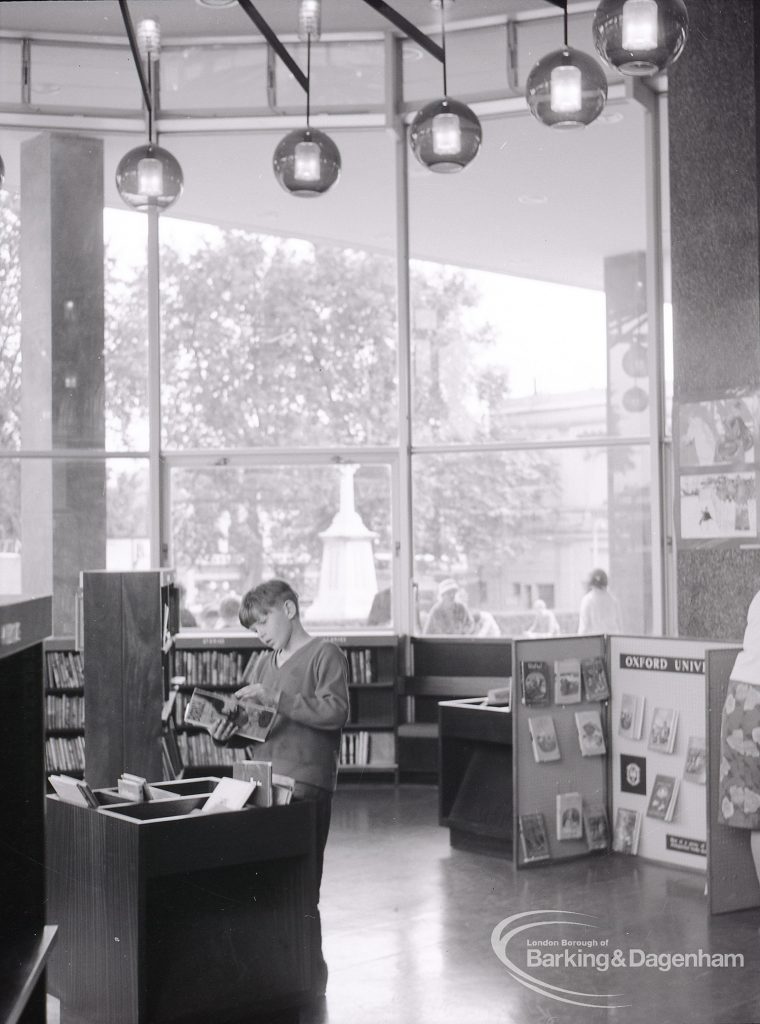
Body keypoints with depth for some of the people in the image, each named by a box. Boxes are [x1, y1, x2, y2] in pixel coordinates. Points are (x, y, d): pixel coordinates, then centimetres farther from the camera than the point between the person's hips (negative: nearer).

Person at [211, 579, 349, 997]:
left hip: (306, 786, -6)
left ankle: (311, 972, 3)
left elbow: (335, 712, -16)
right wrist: (227, 732, 1)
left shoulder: (324, 655, -2)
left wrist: (275, 697, -19)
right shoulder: (263, 664, 20)